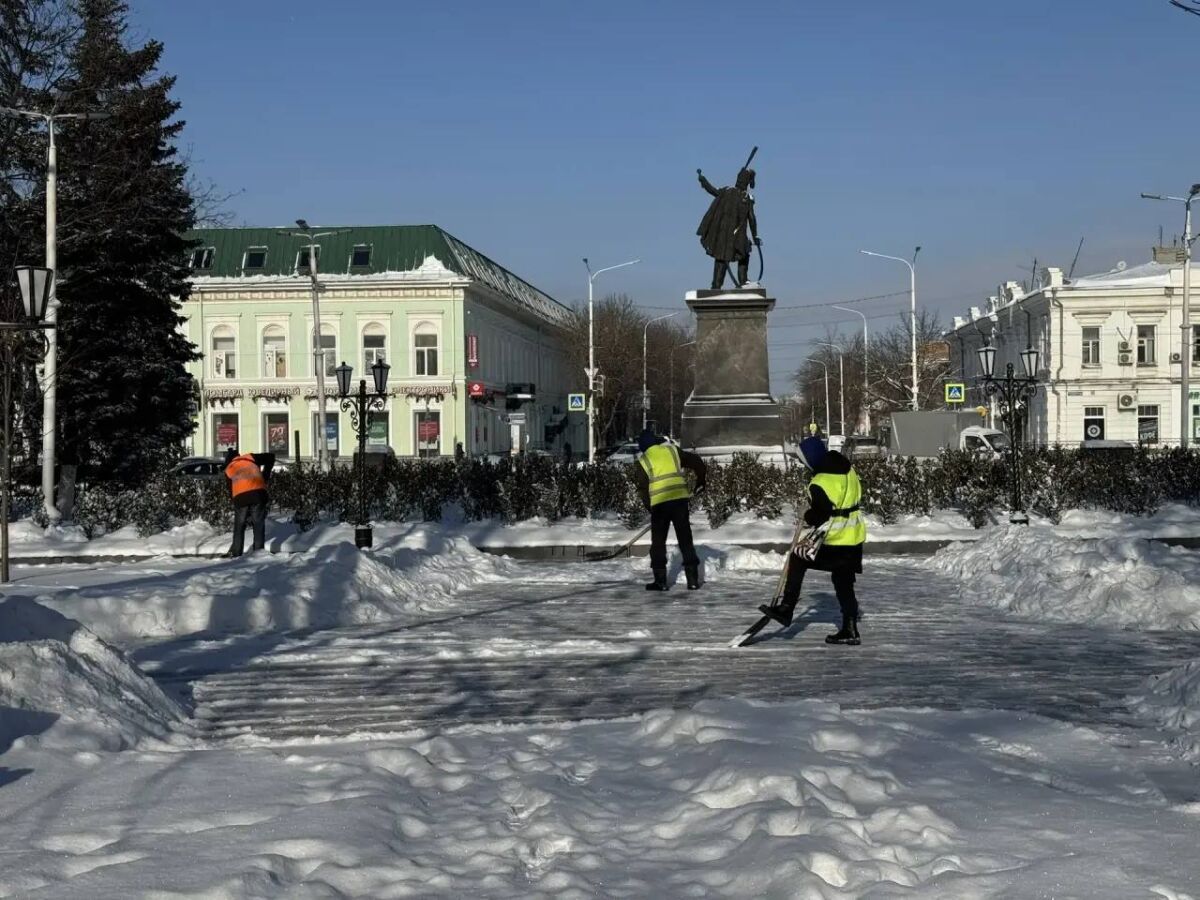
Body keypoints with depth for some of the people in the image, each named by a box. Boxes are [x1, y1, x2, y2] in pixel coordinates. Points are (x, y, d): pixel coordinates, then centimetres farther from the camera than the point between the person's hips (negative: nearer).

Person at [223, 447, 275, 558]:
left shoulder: (228, 470, 23)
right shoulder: (250, 458, 21)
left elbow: (230, 490, 20)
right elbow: (270, 457, 17)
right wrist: (265, 475, 21)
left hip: (240, 497, 1)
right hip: (258, 493, 0)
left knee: (239, 527, 15)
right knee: (259, 525, 8)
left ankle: (236, 553, 14)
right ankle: (258, 552, 5)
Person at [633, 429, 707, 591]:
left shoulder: (643, 460, 8)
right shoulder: (672, 450, 13)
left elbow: (643, 488, 3)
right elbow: (697, 462, 12)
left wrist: (650, 507, 12)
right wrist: (700, 482, 26)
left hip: (659, 504, -2)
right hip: (680, 499, 2)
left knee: (658, 543, 11)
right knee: (685, 540, 10)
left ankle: (660, 581, 9)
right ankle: (693, 579, 7)